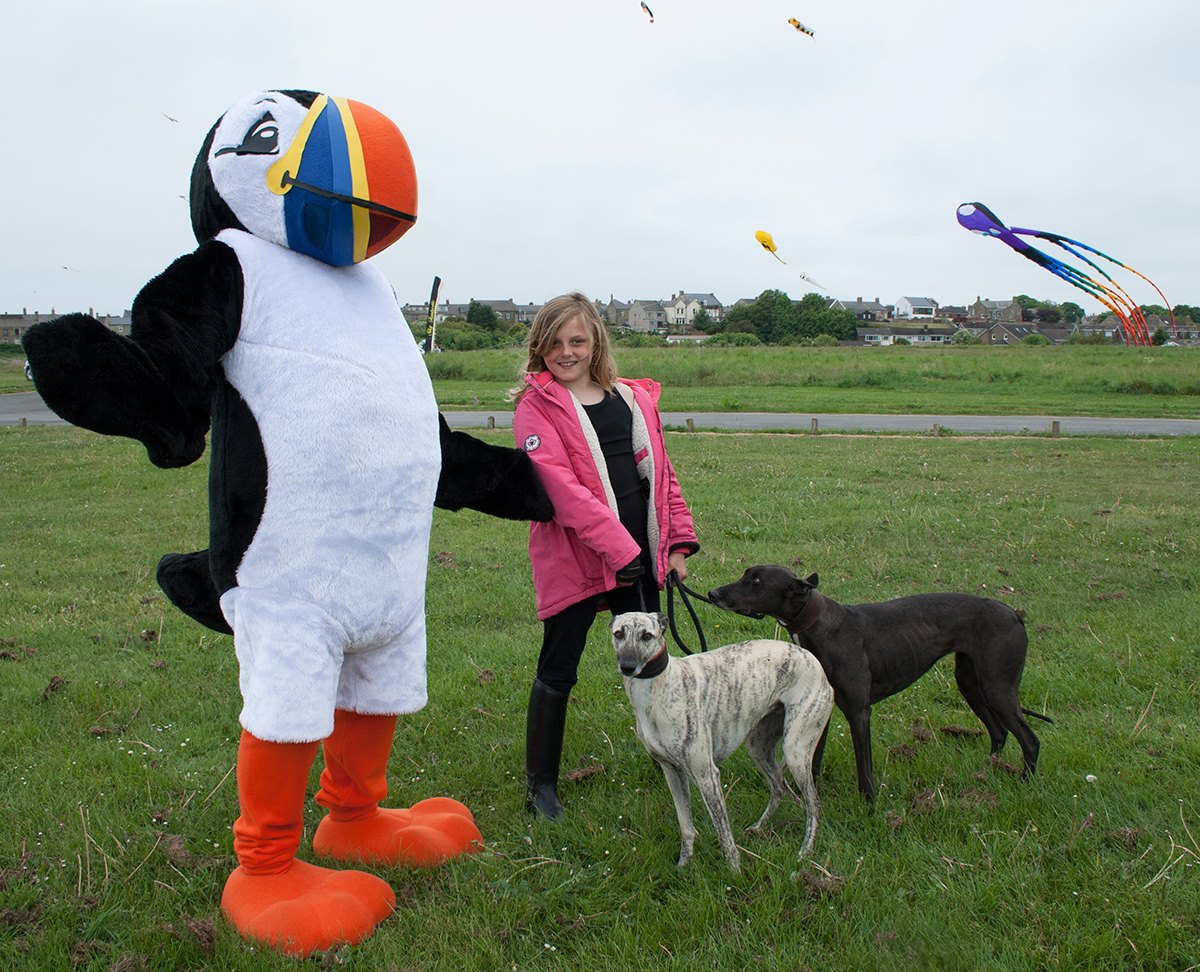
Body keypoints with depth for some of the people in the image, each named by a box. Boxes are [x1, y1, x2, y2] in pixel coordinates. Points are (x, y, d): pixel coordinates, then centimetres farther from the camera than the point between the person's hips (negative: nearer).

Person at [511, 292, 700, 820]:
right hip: (573, 559, -5)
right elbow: (560, 485, -19)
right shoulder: (536, 406, -8)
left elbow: (660, 472, 14)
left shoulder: (634, 398, 10)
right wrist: (618, 548, -23)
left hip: (640, 555, 6)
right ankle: (540, 783, 19)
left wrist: (678, 540, 8)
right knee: (558, 673, 5)